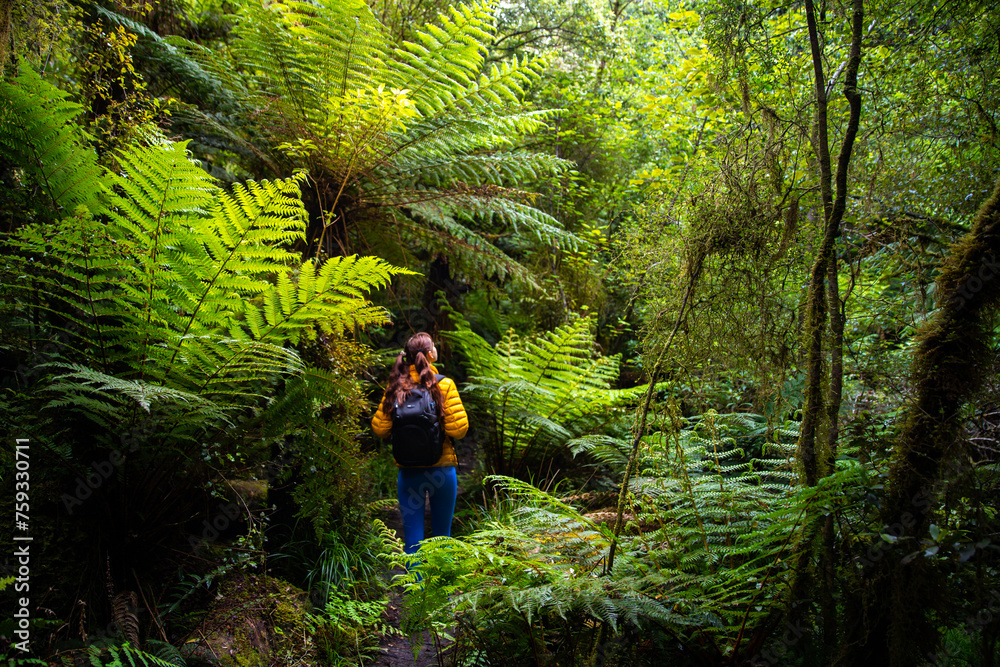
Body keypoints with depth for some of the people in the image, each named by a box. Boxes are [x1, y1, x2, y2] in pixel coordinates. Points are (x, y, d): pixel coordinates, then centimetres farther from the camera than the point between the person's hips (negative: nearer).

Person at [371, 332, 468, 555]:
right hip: (441, 468, -1)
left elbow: (380, 428, 1)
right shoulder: (444, 385, -8)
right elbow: (458, 429, -13)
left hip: (408, 471, 2)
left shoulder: (395, 388, -1)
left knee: (412, 538, 8)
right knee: (442, 535, 14)